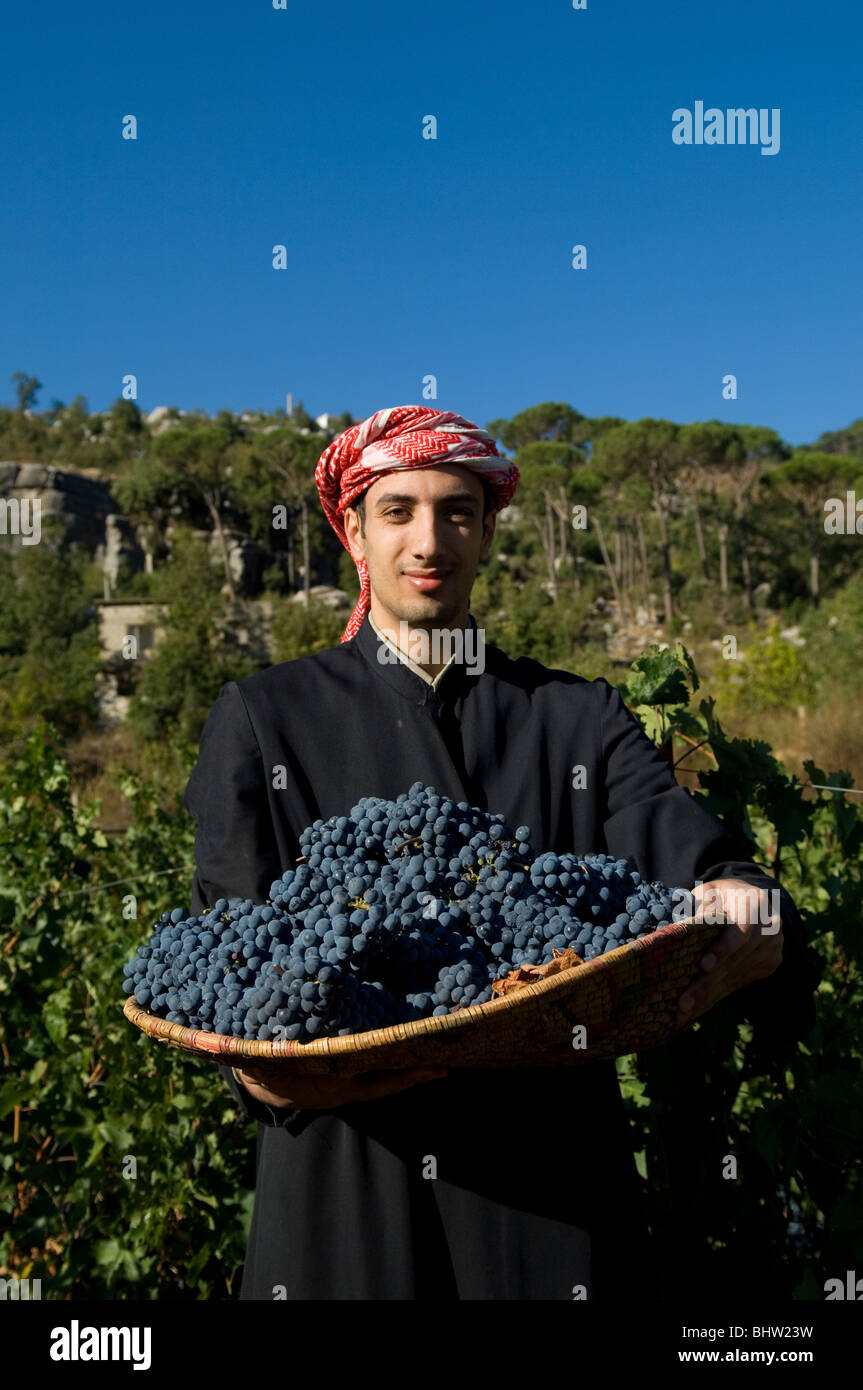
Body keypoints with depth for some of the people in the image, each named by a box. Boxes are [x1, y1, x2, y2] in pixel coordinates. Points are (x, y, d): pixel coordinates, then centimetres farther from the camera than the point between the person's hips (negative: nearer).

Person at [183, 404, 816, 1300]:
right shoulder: (262, 718, 3)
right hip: (346, 1197, -1)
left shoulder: (581, 719, 6)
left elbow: (693, 861, -7)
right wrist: (261, 1064, -26)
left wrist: (754, 926, -31)